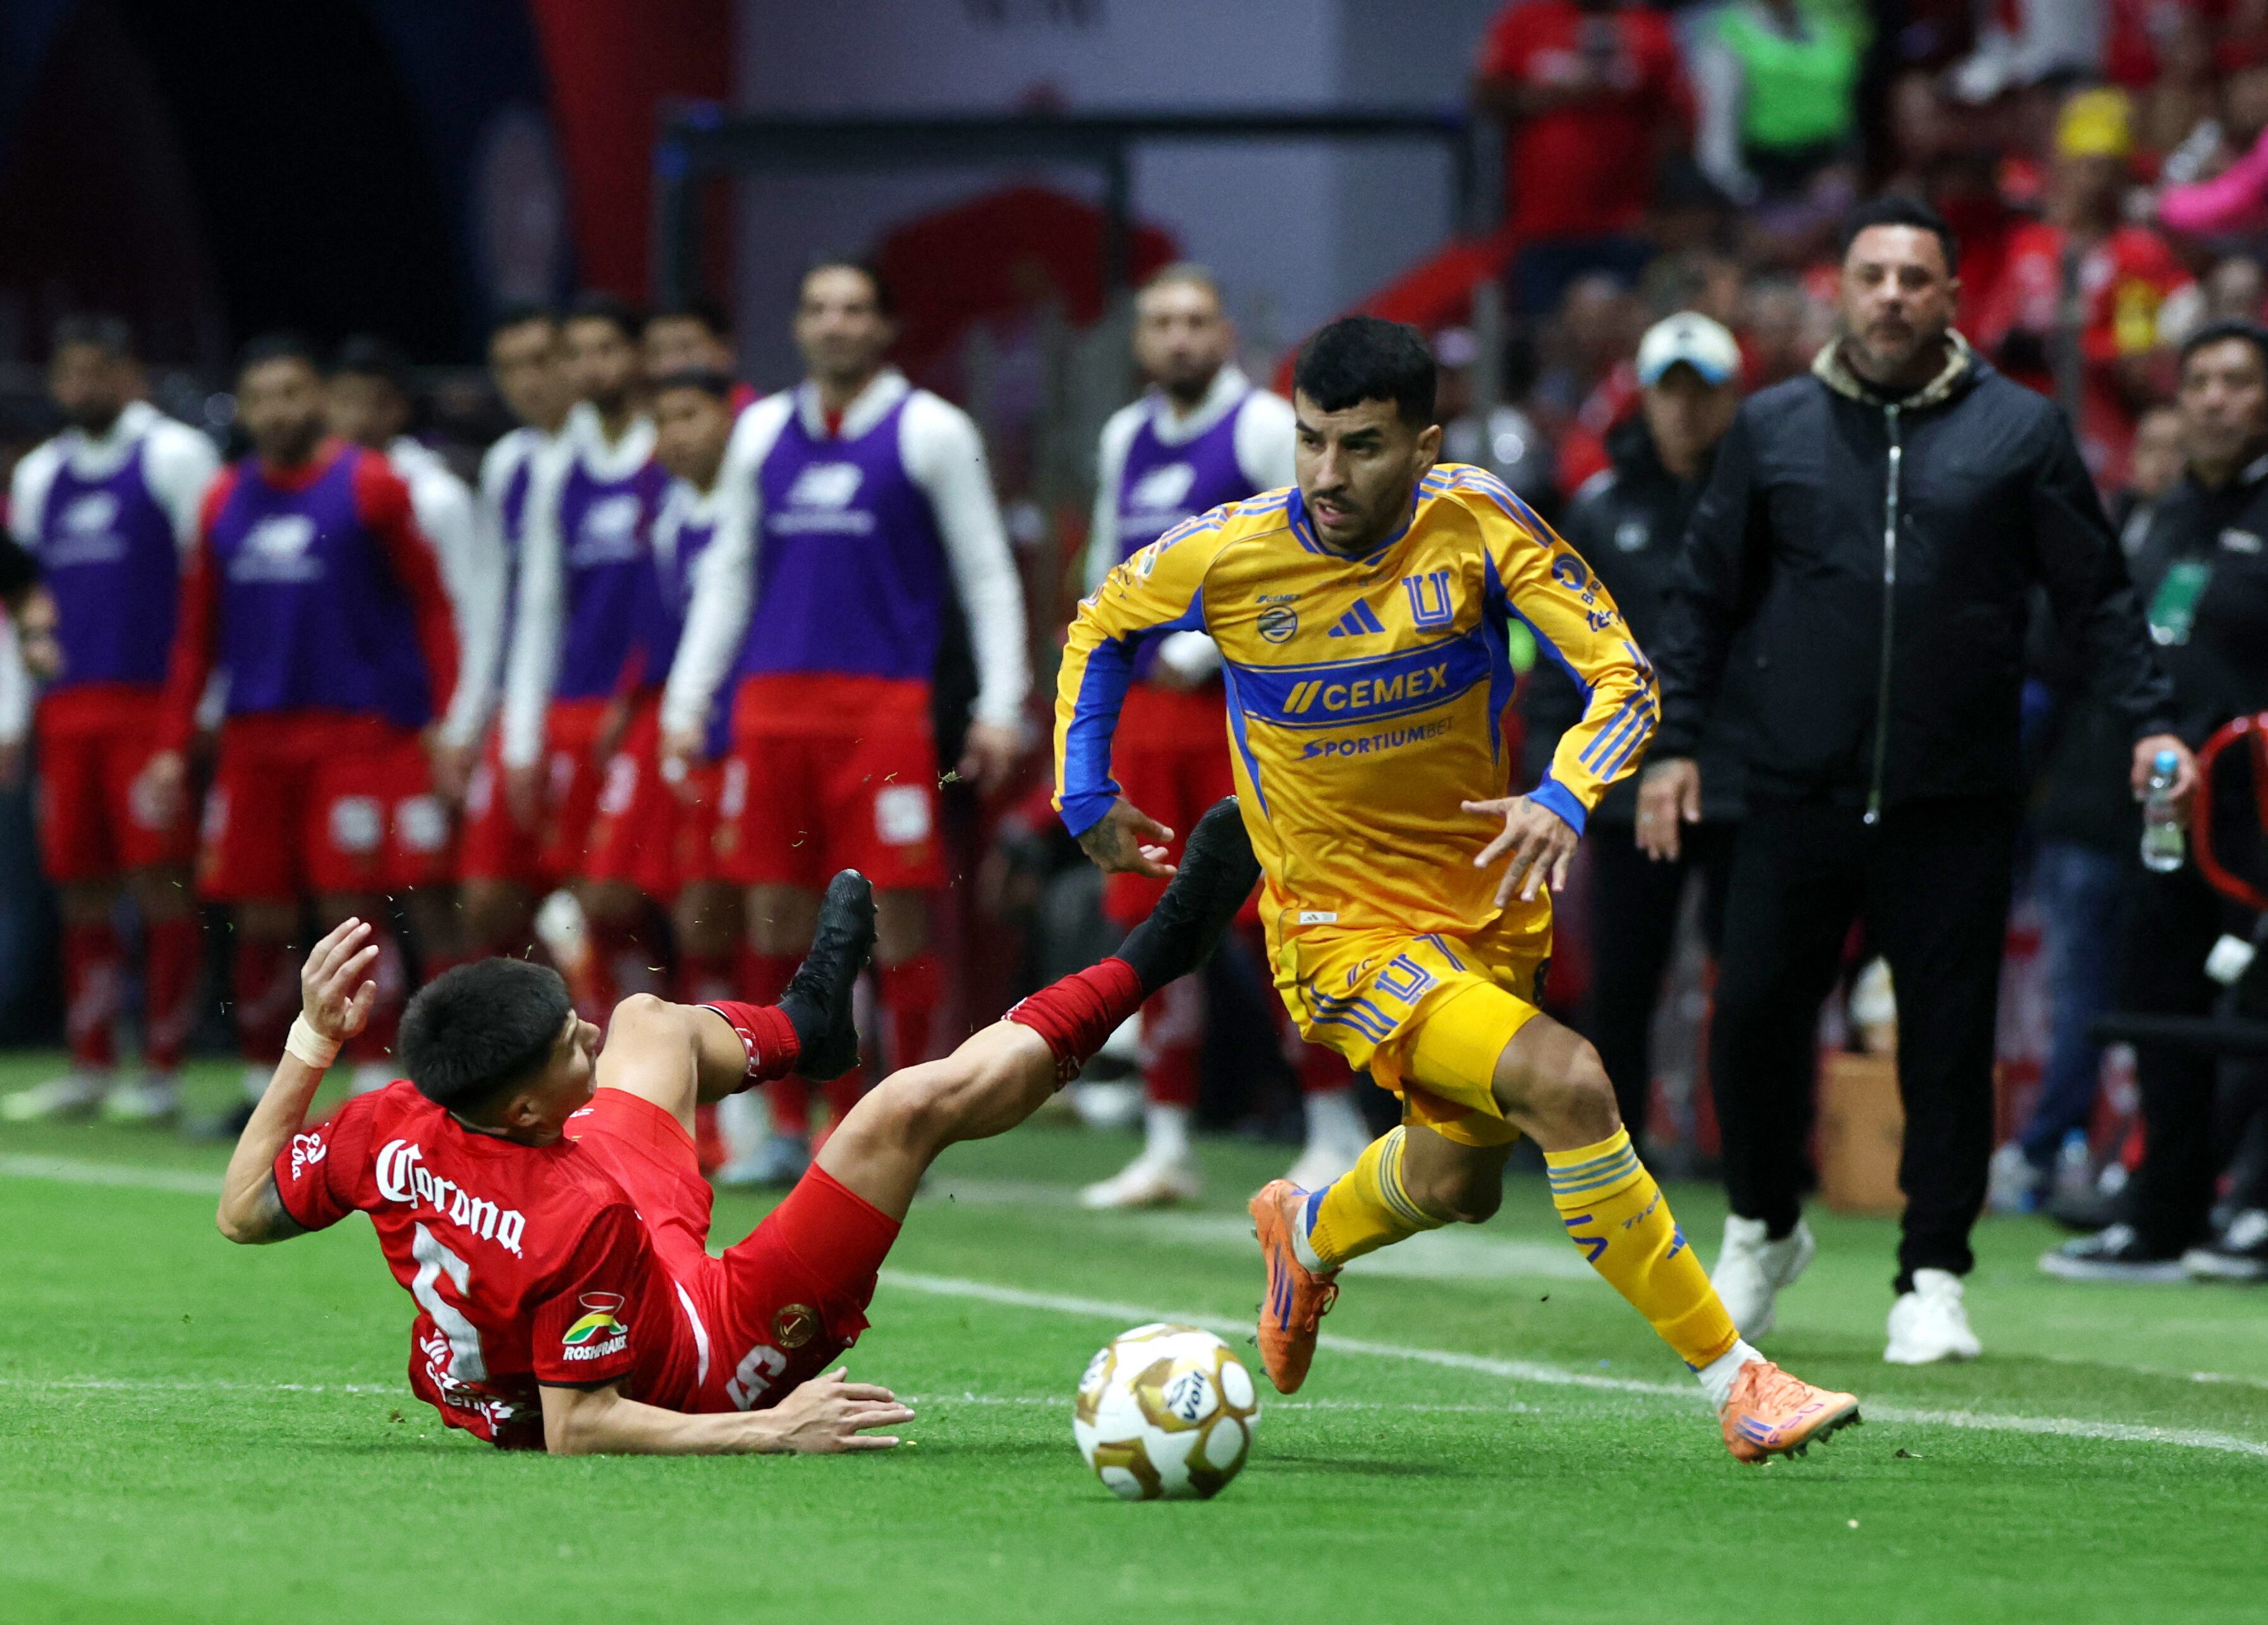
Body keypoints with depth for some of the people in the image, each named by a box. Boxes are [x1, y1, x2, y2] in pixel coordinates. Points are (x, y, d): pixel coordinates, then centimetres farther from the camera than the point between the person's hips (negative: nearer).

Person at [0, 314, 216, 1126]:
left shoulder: (173, 456, -2)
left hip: (152, 701, -6)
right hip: (67, 712, 6)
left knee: (160, 884, -6)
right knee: (80, 891, 6)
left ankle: (163, 1070, -3)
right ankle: (90, 1067, 12)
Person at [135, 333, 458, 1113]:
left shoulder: (368, 487, -3)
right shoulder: (226, 501, 11)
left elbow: (431, 604, -3)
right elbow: (198, 633, 16)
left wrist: (449, 720, -11)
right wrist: (171, 747, 11)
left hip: (355, 729, -5)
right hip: (254, 738, 5)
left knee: (353, 911, -8)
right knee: (262, 922, 5)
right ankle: (262, 1090, 14)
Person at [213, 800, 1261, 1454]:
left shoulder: (386, 1133, -23)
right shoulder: (582, 1217, -42)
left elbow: (242, 1212, -6)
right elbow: (575, 1432, -37)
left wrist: (311, 1042, -5)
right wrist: (772, 1431, -36)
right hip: (693, 1377, -7)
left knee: (654, 1022, 23)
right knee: (914, 1106, -11)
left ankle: (803, 1024, 59)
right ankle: (1145, 962, 12)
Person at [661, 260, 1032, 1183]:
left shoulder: (929, 432, 1)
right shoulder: (763, 432, 14)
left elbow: (987, 576, 1)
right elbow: (728, 574, 21)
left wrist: (999, 707, -7)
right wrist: (687, 702, 15)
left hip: (885, 704, -4)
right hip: (774, 701, 4)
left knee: (896, 916, -6)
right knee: (774, 917, 2)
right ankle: (790, 1130, 11)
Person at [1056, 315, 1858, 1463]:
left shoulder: (1476, 524, -15)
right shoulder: (1225, 556, -16)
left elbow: (1625, 675, -16)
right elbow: (1100, 629, 6)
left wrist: (1562, 798, -34)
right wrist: (1085, 796, 3)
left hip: (1486, 900, 4)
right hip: (1343, 924, -4)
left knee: (1457, 1183, 21)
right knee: (1566, 1086, -26)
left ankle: (1309, 1234, 57)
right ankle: (1733, 1381, -18)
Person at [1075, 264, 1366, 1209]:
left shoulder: (1267, 430, -6)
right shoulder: (1125, 438, 16)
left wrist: (1205, 645, -16)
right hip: (1147, 707, 6)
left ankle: (1334, 1130, 3)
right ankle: (1166, 1146, 11)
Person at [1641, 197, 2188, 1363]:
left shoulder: (2019, 432, 4)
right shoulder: (1773, 429, 8)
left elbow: (2096, 596, 6)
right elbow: (1706, 597, 12)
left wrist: (2148, 723, -5)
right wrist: (1674, 741, 4)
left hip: (1955, 802, -1)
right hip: (1798, 790, 1)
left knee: (1949, 1037, 0)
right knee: (1752, 1016, 0)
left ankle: (1933, 1278, 9)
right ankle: (1762, 1229, 24)